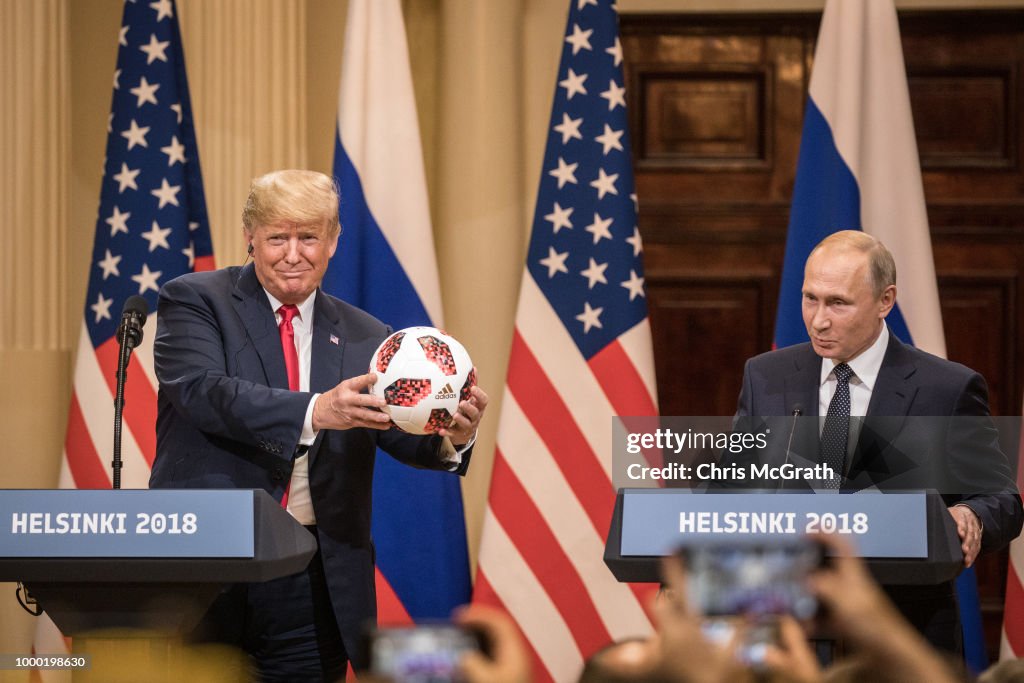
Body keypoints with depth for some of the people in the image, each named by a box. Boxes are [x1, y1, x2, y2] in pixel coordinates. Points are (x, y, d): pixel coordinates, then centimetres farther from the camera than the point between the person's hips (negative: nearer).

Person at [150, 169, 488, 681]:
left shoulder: (364, 338, 11)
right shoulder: (194, 302, 1)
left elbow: (404, 432, -1)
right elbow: (203, 390, -17)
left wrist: (451, 438, -26)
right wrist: (314, 412, -32)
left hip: (316, 586, 3)